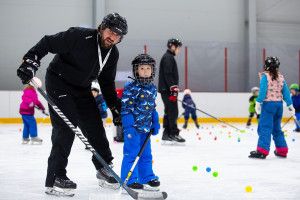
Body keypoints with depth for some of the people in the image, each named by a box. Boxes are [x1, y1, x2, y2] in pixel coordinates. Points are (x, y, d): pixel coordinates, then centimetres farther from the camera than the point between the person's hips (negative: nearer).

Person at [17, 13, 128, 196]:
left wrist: (116, 108, 8)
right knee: (66, 127, -18)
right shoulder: (79, 36, -24)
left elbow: (107, 83, 9)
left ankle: (104, 168, 28)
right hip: (59, 82, -7)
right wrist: (30, 62, -33)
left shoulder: (113, 54, -2)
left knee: (95, 127, 8)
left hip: (81, 88, 7)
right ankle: (55, 179, -13)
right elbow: (47, 43, -21)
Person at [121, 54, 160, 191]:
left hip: (145, 127, 7)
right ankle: (129, 180, 3)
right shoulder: (131, 88, -15)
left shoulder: (152, 88, 9)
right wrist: (129, 127, -21)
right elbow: (126, 108, -16)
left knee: (146, 154, 15)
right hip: (133, 127, -7)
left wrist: (155, 123, 14)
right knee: (131, 153, -6)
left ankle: (147, 177, 26)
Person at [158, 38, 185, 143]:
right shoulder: (168, 58, -12)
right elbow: (168, 74, -21)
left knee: (169, 111, 12)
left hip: (166, 90, 11)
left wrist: (174, 88, 25)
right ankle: (174, 133, -8)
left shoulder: (169, 57, 21)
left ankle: (166, 134, 15)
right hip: (168, 90, -11)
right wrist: (173, 88, -24)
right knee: (173, 112, -9)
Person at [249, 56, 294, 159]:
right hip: (279, 104, 6)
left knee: (265, 127, -9)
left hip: (268, 104, -6)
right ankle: (282, 150, 22)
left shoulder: (265, 76, -5)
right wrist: (290, 105, 15)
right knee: (276, 128, 17)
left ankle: (262, 151, -17)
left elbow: (263, 90, -16)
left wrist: (258, 102, -17)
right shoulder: (281, 77, 11)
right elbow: (285, 92, 12)